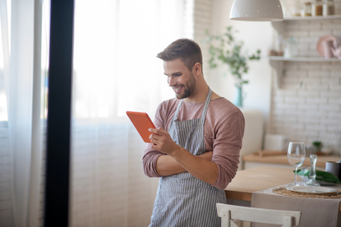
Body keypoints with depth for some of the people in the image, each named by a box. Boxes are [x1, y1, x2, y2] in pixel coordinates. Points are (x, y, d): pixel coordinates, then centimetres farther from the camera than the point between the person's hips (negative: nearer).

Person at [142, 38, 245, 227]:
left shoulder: (228, 114, -10)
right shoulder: (165, 109, 7)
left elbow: (221, 177, -16)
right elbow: (149, 165, -3)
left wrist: (174, 151, -27)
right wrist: (202, 158, -16)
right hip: (163, 211, 5)